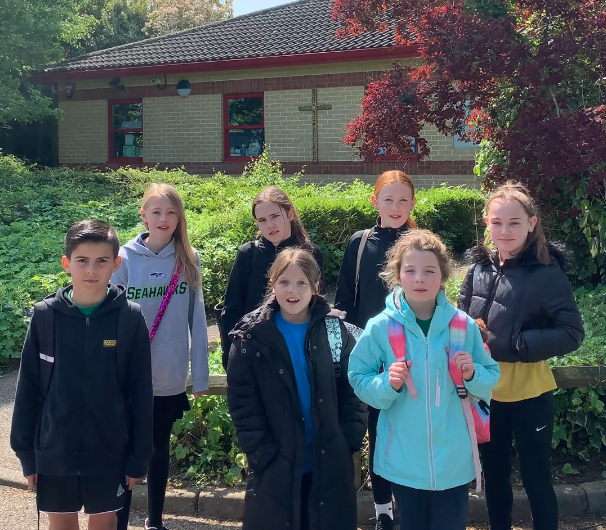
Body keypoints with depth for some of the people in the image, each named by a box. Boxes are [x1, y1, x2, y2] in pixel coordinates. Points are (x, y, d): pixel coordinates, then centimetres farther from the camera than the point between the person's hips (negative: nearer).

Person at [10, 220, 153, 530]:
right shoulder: (45, 315, -7)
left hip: (109, 451, -1)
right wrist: (25, 450, 1)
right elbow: (28, 388, 0)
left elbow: (140, 393, -5)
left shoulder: (130, 317, -10)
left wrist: (139, 456, -3)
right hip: (53, 452, 1)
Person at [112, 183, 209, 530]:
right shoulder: (125, 258, -6)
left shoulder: (189, 259, -2)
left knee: (159, 450, 17)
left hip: (172, 378, 2)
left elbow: (197, 319, -1)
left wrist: (200, 373, 0)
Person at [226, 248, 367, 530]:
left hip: (330, 464, 1)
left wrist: (348, 442, -6)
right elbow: (243, 403, -5)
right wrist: (263, 453, -11)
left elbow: (352, 391, 3)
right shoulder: (252, 337, -5)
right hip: (275, 466, -1)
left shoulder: (336, 330, 0)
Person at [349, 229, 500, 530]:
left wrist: (472, 375, -16)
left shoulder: (463, 325, -5)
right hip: (404, 461, 0)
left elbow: (490, 381, 4)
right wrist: (387, 384, -19)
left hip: (454, 460, 0)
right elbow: (358, 379, -1)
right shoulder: (380, 327, -8)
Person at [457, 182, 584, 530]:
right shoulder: (479, 269, 0)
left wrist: (512, 344, -22)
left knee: (536, 478, 8)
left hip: (529, 393, -5)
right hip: (487, 391, 5)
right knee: (494, 475, 20)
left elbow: (572, 333, -15)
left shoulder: (547, 274, -14)